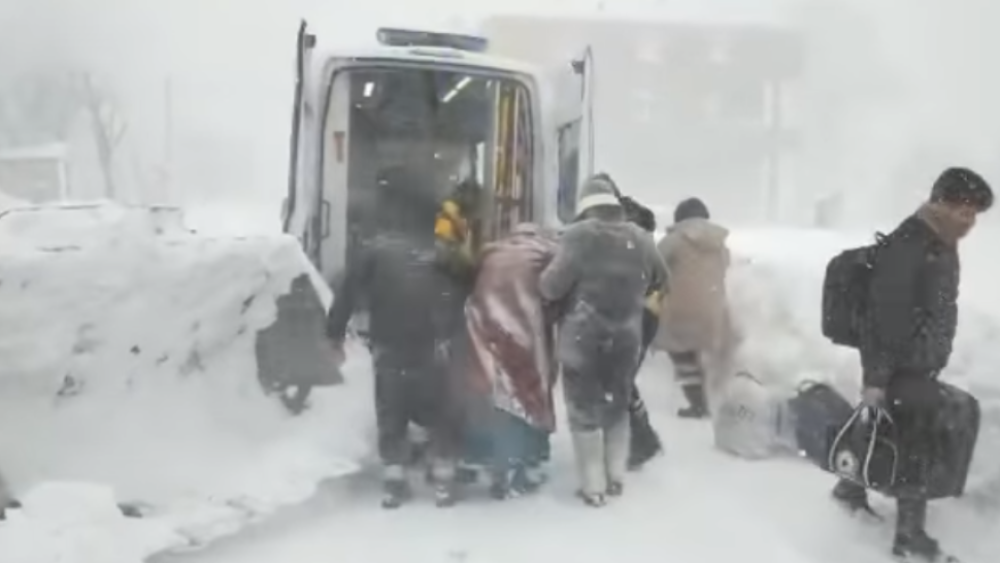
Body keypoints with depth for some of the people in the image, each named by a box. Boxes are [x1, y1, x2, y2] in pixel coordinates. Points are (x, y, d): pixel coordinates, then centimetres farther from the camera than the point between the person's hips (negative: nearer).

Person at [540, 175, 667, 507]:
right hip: (626, 337, 5)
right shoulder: (640, 238, 4)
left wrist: (543, 287, 2)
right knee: (617, 407, 21)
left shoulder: (579, 235, -14)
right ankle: (616, 478, 25)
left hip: (583, 338, -5)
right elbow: (658, 280, 17)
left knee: (584, 413, 6)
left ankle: (594, 487, 9)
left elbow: (552, 284, -20)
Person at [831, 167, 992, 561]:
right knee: (918, 447, -2)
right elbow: (884, 318, -25)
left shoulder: (943, 245, 8)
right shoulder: (906, 248, -23)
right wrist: (875, 378, -24)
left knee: (889, 434, 20)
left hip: (924, 367, 9)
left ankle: (851, 489, 39)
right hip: (903, 369, -9)